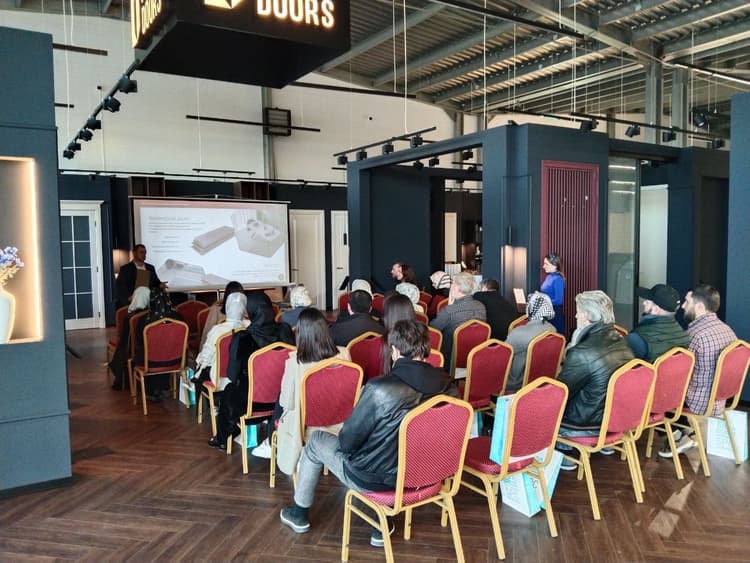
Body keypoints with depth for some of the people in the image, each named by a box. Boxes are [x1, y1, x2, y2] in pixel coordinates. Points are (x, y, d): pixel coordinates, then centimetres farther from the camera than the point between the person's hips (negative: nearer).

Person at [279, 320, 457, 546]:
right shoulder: (447, 386, -14)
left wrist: (344, 442, 5)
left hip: (375, 479, -5)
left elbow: (348, 441, -17)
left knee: (316, 441, 19)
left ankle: (299, 514, 40)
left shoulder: (379, 389, -30)